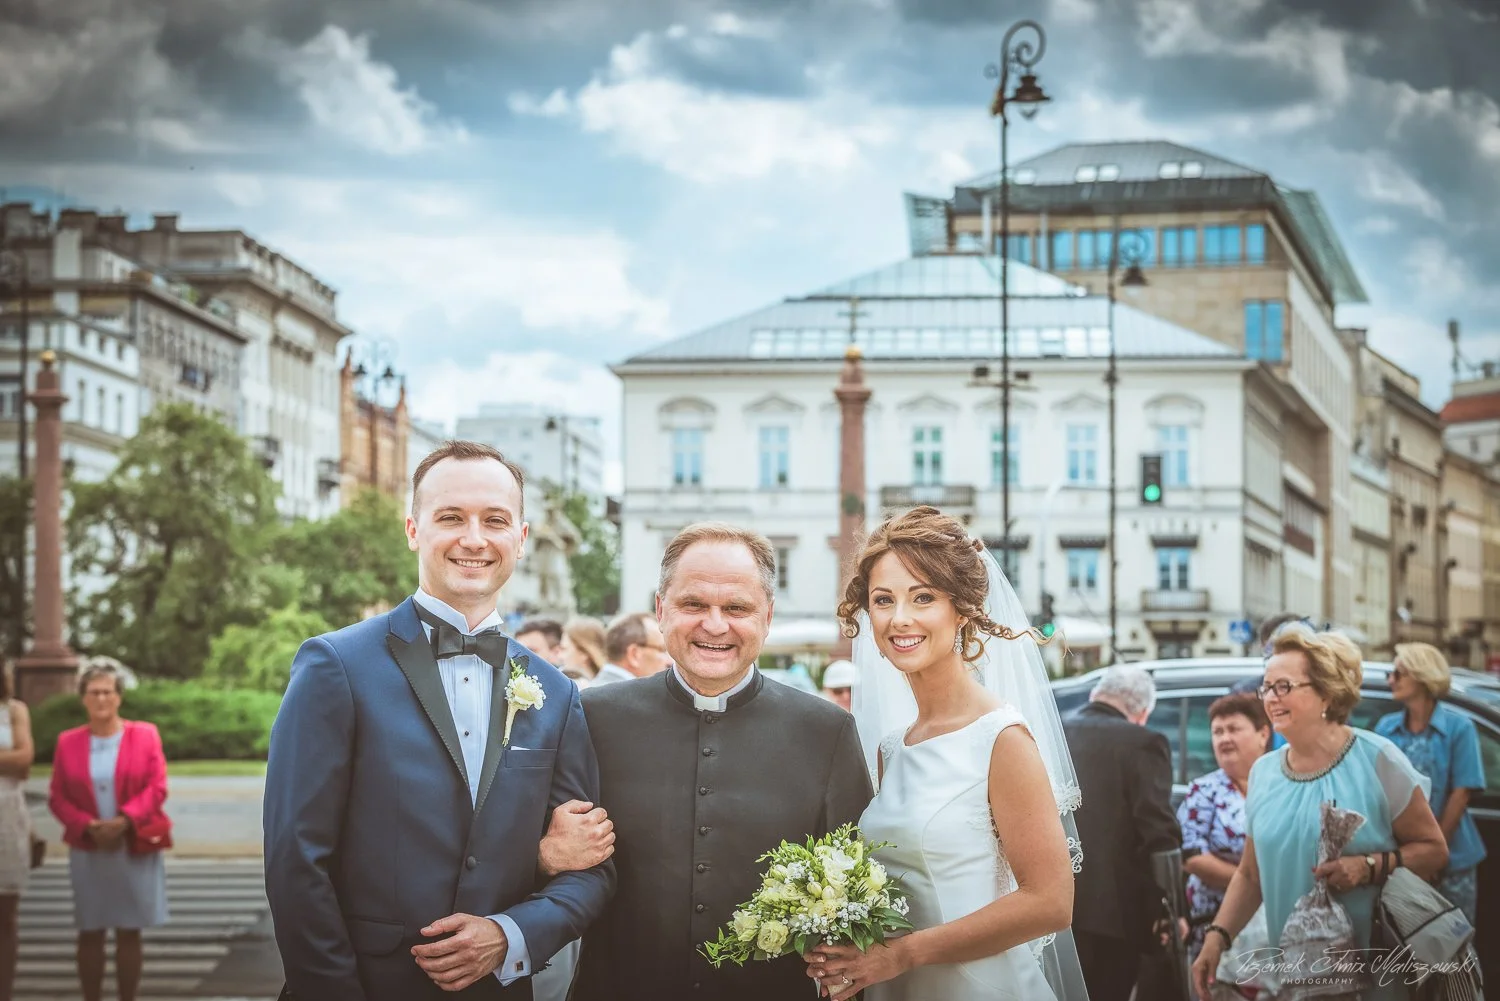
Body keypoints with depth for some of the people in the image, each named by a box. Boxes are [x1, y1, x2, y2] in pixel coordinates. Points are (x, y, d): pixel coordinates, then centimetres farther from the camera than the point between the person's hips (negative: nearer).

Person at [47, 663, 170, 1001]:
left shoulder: (145, 735, 2)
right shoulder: (68, 742, 4)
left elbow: (156, 788, -4)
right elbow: (58, 797, 2)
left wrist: (125, 820, -17)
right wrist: (87, 826, -14)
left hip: (134, 849, -1)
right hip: (87, 850, 1)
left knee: (129, 932, 3)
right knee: (90, 932, 3)